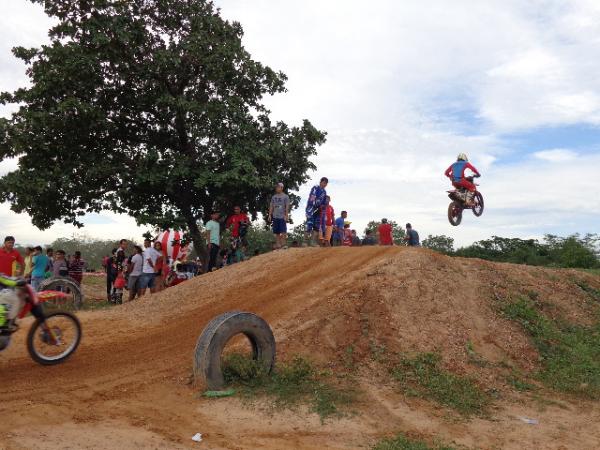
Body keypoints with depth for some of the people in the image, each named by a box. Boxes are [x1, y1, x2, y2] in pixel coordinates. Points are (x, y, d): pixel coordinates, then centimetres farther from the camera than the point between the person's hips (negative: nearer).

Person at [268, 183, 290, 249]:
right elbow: (271, 206, 15)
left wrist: (286, 215, -13)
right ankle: (278, 244, 11)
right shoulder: (274, 197, 15)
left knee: (283, 231, -7)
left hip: (282, 216, -5)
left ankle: (283, 244, -4)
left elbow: (287, 206, -5)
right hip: (275, 216, 5)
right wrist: (270, 215, 7)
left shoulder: (285, 196, 0)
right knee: (276, 232, 6)